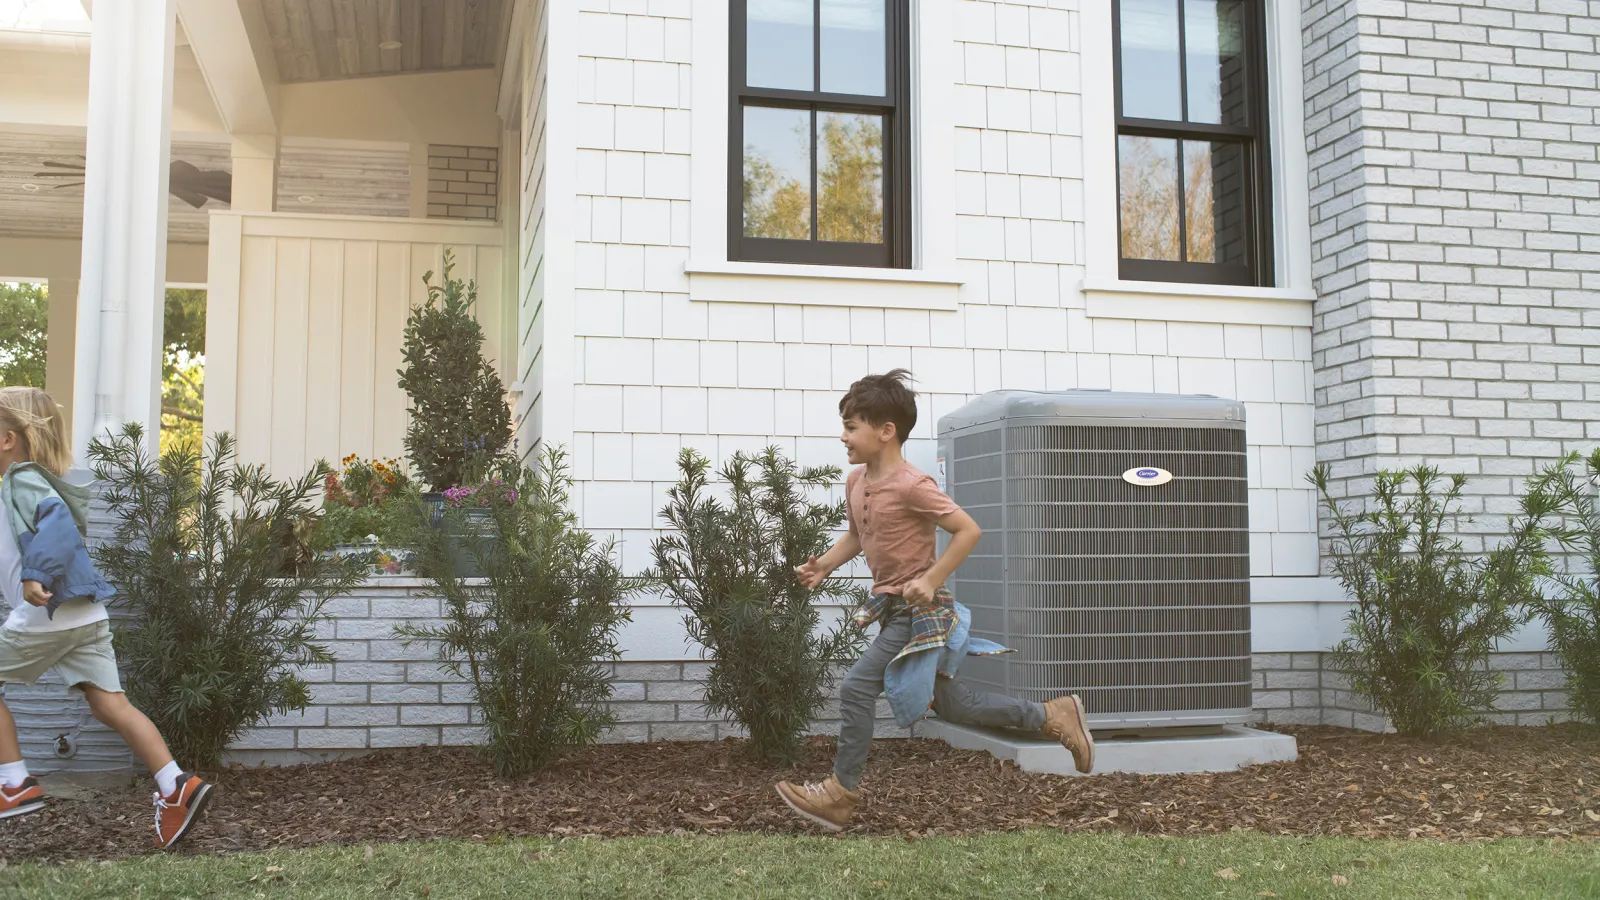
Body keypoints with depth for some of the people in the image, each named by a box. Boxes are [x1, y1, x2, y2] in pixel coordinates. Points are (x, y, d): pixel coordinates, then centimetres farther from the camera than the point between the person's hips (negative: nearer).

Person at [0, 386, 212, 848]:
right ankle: (175, 786, -9)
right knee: (111, 704, 1)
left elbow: (57, 520, -25)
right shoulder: (37, 479, 21)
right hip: (86, 616, 8)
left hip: (47, 616, -8)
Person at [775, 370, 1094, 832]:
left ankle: (840, 793, 2)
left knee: (857, 688, -12)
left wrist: (931, 579, -23)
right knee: (952, 705, 15)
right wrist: (823, 565, 5)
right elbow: (857, 536, 20)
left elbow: (968, 530, -19)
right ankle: (1054, 715, 27)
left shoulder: (911, 485, -20)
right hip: (893, 608, 9)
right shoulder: (856, 482, 6)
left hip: (919, 610, -9)